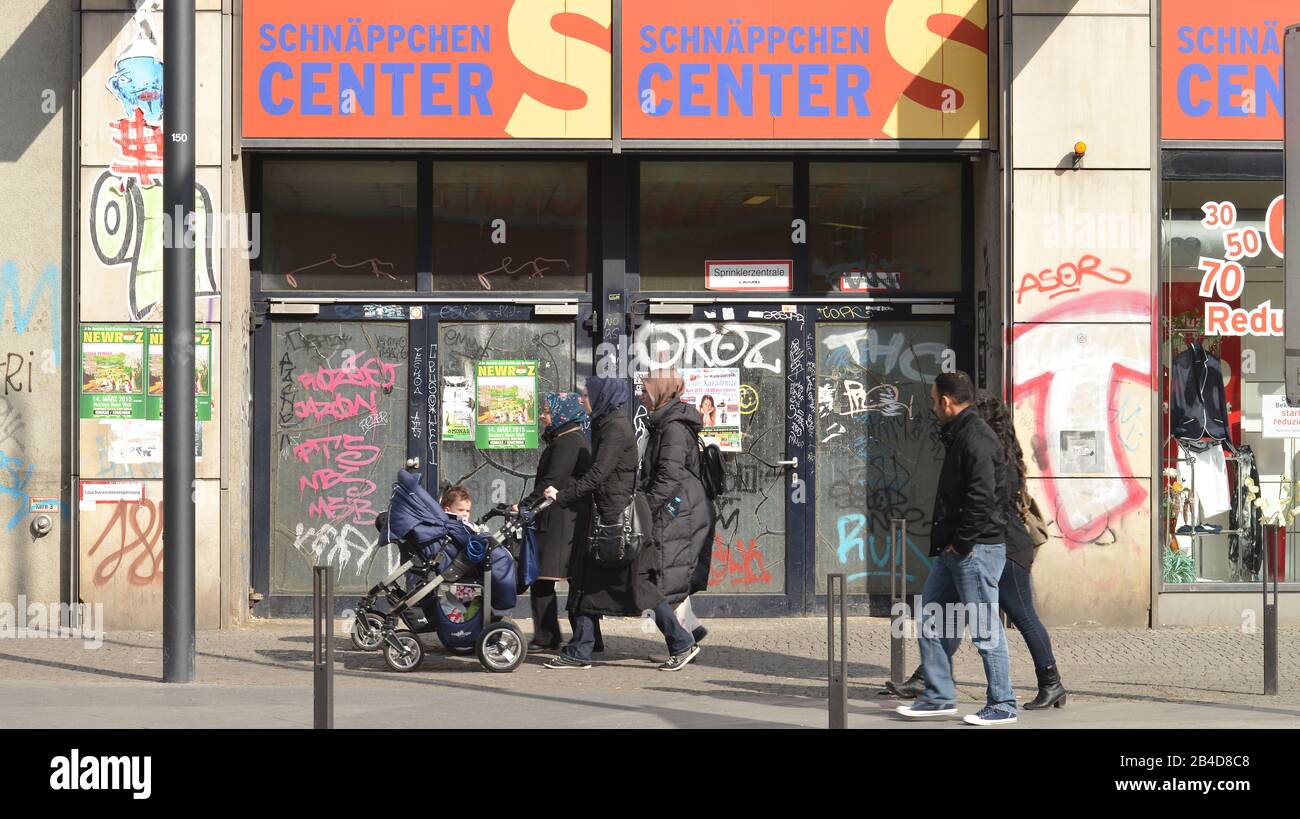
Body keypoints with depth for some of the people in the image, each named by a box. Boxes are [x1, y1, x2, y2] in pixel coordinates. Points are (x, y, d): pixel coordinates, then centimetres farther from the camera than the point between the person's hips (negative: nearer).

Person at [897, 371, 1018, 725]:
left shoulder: (976, 439, -17)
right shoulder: (960, 436, 16)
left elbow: (982, 498, -25)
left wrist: (961, 543, -17)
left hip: (976, 550, -11)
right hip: (954, 550, 11)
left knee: (985, 629, -3)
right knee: (931, 617, 12)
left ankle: (1002, 705, 5)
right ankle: (939, 697, 19)